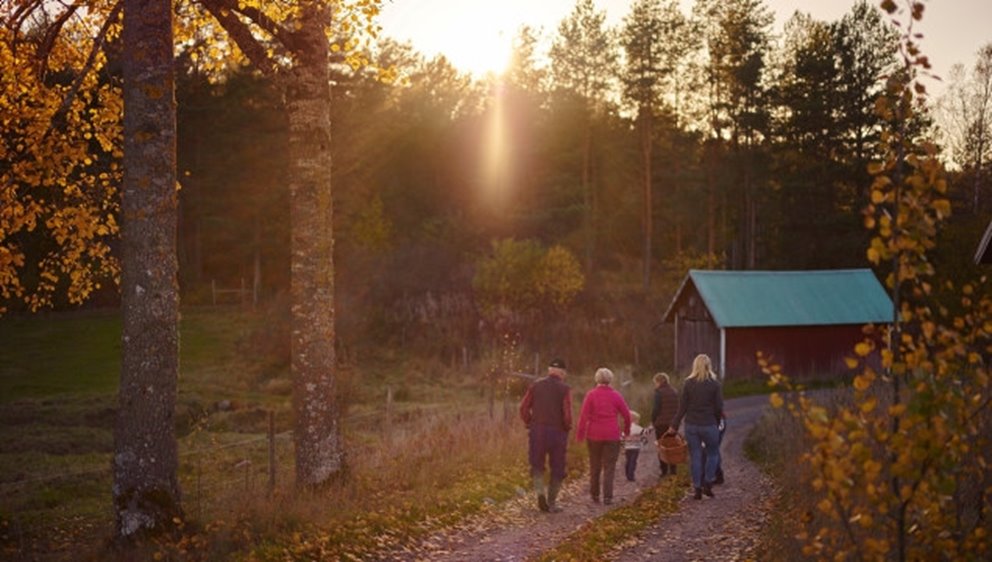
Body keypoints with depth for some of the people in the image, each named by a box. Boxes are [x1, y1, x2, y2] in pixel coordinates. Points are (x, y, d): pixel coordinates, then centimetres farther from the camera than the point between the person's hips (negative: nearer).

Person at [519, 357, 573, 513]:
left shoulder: (536, 385, 3)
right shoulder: (564, 389, -6)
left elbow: (524, 408, -1)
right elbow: (567, 413, -14)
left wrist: (529, 424, 11)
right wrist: (567, 428, 3)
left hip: (537, 430, 2)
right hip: (557, 432, -2)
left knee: (537, 465, 14)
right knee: (557, 469, 11)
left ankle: (540, 491, -11)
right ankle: (552, 502, 13)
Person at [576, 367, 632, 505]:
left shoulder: (591, 395, -5)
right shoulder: (616, 396, -2)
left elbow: (583, 415, -11)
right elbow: (626, 414, 3)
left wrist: (580, 433, -7)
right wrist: (627, 429, 20)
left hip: (594, 435, 1)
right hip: (611, 435, -1)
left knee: (594, 465, 14)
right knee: (609, 467, 3)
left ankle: (595, 495, 22)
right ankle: (607, 496, -6)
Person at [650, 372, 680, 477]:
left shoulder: (659, 392, -11)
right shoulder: (674, 392, 9)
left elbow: (656, 408, -14)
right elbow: (678, 407, 11)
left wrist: (653, 421, -2)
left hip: (661, 423, -6)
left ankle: (664, 471, 2)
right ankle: (673, 470, 15)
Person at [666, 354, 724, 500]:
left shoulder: (688, 383, -2)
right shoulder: (715, 384, -6)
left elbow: (682, 407, -2)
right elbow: (719, 408, -4)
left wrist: (674, 425, 5)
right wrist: (717, 423, 12)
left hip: (691, 425, 1)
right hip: (709, 425, -1)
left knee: (695, 457, 8)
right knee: (713, 453, 17)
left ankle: (698, 489, 8)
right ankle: (708, 484, 8)